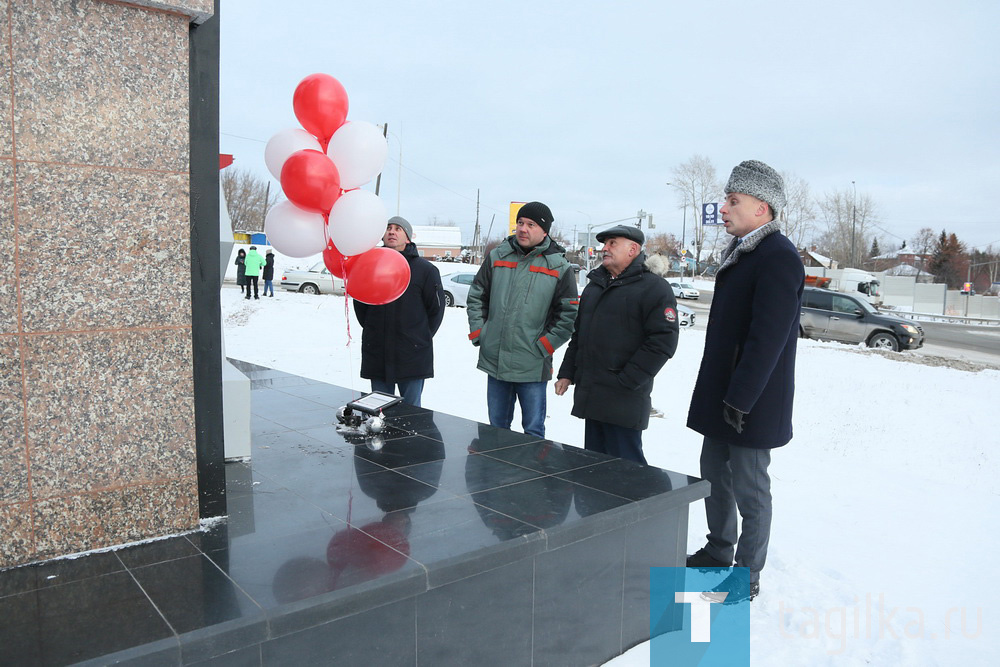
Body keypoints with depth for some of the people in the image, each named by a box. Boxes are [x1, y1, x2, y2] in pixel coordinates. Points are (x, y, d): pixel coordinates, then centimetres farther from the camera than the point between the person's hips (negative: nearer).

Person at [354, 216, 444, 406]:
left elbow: (436, 308, 3)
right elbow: (359, 304, 15)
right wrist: (373, 330, 10)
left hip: (412, 354, -2)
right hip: (376, 353, 3)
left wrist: (421, 337, 4)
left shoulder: (425, 269, -2)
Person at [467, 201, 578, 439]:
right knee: (497, 427, 16)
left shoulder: (559, 267, -3)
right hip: (494, 361, 4)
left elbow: (569, 315, -2)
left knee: (533, 431, 4)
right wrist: (478, 333, 4)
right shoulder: (497, 257, 6)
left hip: (532, 366, -3)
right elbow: (476, 297, 13)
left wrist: (543, 346, -8)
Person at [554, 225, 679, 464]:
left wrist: (625, 382, -17)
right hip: (590, 399, 7)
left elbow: (662, 341, -15)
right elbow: (579, 334, 24)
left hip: (623, 402, -7)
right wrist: (566, 373, 16)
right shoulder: (594, 286, 18)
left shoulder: (654, 288, -7)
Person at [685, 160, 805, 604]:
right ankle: (718, 551, 38)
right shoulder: (741, 253, 13)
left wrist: (740, 401, -23)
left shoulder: (778, 258, -18)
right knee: (714, 474, 19)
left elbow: (767, 339, -23)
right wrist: (718, 397, 18)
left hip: (751, 404, -9)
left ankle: (747, 577, 20)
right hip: (721, 397, 9)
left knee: (749, 488, 4)